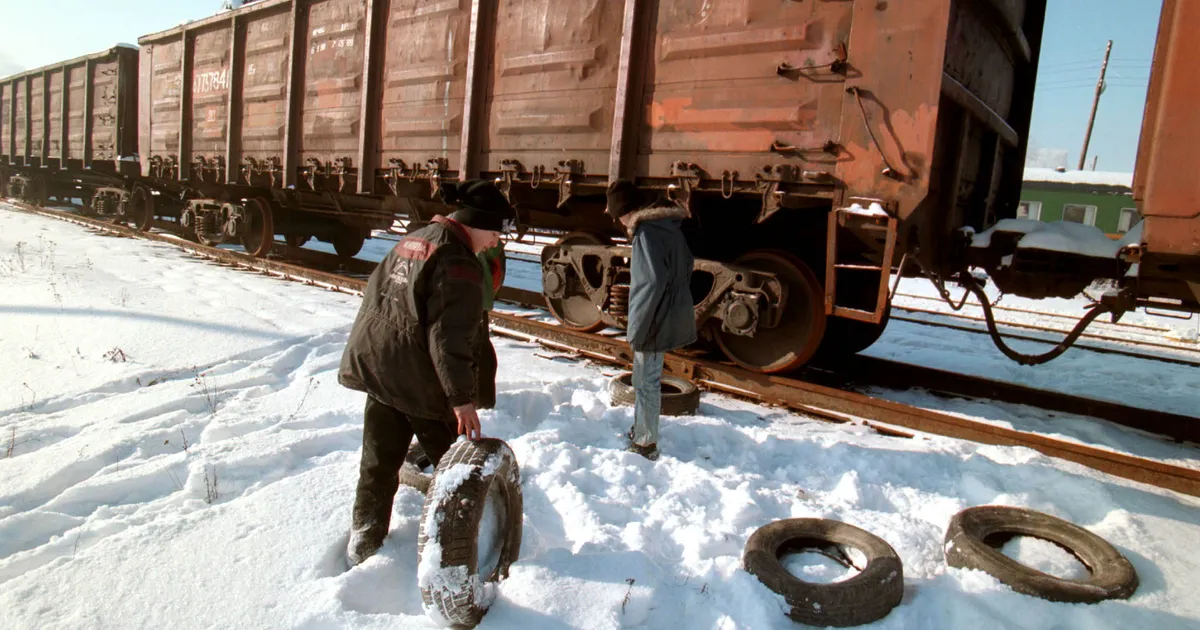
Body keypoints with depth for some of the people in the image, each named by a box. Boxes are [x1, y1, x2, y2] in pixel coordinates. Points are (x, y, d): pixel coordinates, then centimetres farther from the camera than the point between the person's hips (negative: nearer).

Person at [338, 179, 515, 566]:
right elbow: (449, 339, -24)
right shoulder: (458, 264, -18)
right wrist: (462, 397, -21)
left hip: (378, 370, 8)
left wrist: (368, 358, 29)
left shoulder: (411, 242, 12)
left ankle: (363, 543, 26)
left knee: (379, 461, 17)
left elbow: (376, 296, 20)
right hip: (419, 381, -8)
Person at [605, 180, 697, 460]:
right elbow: (687, 263, 16)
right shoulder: (669, 226, 7)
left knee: (647, 380, 5)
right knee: (644, 378, 22)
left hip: (656, 321, -9)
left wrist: (637, 328, -21)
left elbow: (652, 283, -27)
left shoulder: (646, 232, -21)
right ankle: (640, 431, 37)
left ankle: (647, 444, 19)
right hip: (671, 316, 9)